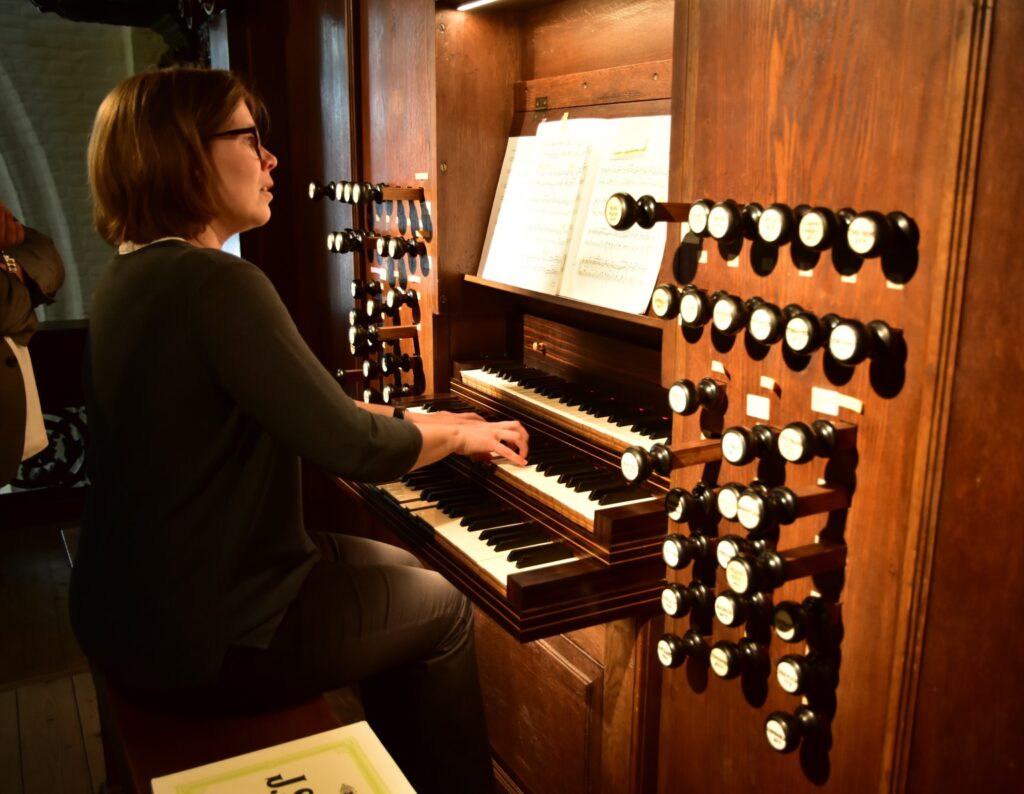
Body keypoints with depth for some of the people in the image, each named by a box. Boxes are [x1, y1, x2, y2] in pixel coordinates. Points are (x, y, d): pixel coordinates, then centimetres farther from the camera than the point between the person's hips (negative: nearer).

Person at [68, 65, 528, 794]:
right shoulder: (218, 284, -25)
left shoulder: (133, 273, 5)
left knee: (402, 570, 23)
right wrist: (462, 436, -4)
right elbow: (356, 450, -23)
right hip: (201, 640, -9)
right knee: (445, 609, 11)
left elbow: (302, 406, 13)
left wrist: (423, 423, 13)